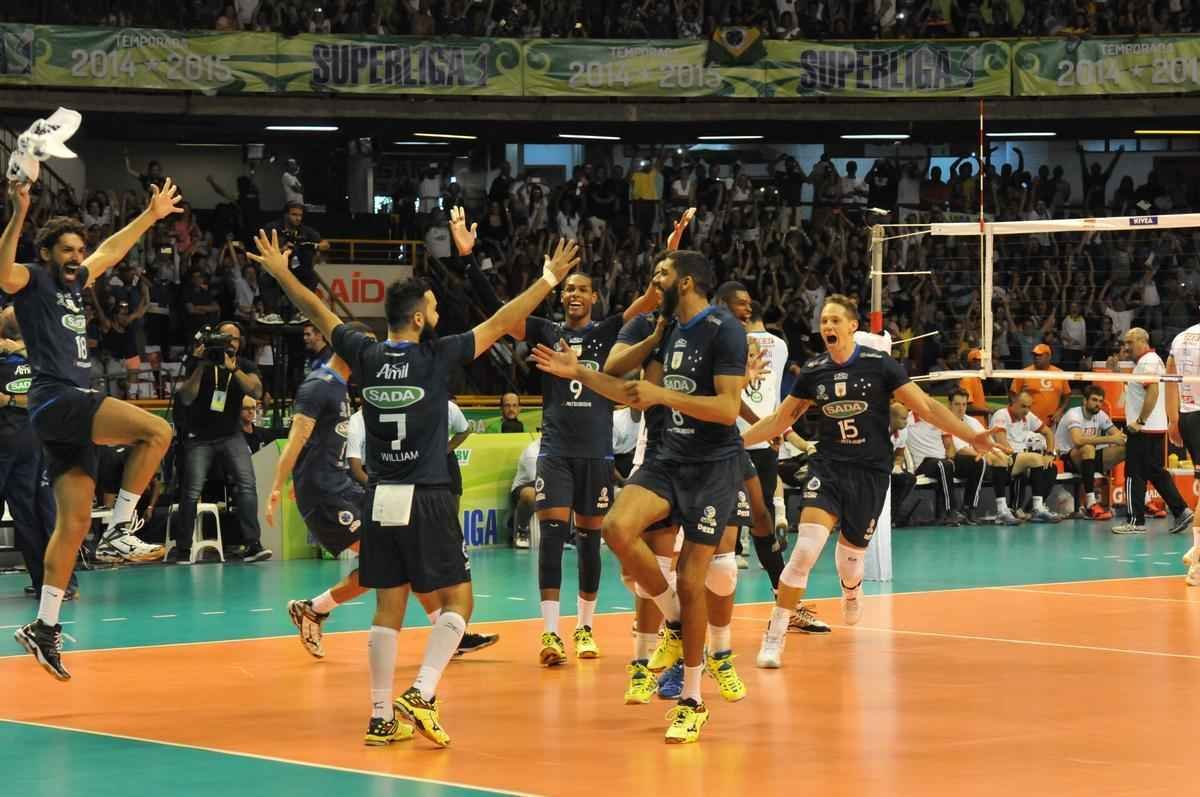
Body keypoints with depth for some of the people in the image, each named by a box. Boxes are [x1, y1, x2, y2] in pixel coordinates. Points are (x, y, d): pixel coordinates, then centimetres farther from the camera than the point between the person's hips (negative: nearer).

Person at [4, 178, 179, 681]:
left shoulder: (74, 282, 21)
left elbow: (111, 251, 38)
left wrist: (151, 216, 41)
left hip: (75, 409, 8)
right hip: (55, 401, -8)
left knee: (74, 522, 2)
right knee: (157, 431, -20)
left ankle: (44, 628, 2)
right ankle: (120, 527, -13)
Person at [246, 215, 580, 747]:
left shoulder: (365, 356, 2)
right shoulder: (436, 358, -9)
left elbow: (318, 313, 16)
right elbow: (500, 323, -4)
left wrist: (281, 273, 29)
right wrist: (549, 280, 4)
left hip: (380, 499, 5)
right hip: (427, 500, -5)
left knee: (389, 606, 9)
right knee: (457, 600, 4)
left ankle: (382, 717, 9)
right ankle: (421, 695, -12)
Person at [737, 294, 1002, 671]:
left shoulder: (879, 364, -6)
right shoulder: (813, 371, 1)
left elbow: (927, 407, -4)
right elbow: (780, 419, 12)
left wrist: (971, 436, -13)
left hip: (870, 472, -1)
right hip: (828, 467, 1)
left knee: (850, 559, 8)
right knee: (805, 549, -19)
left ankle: (851, 591, 49)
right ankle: (775, 636, -10)